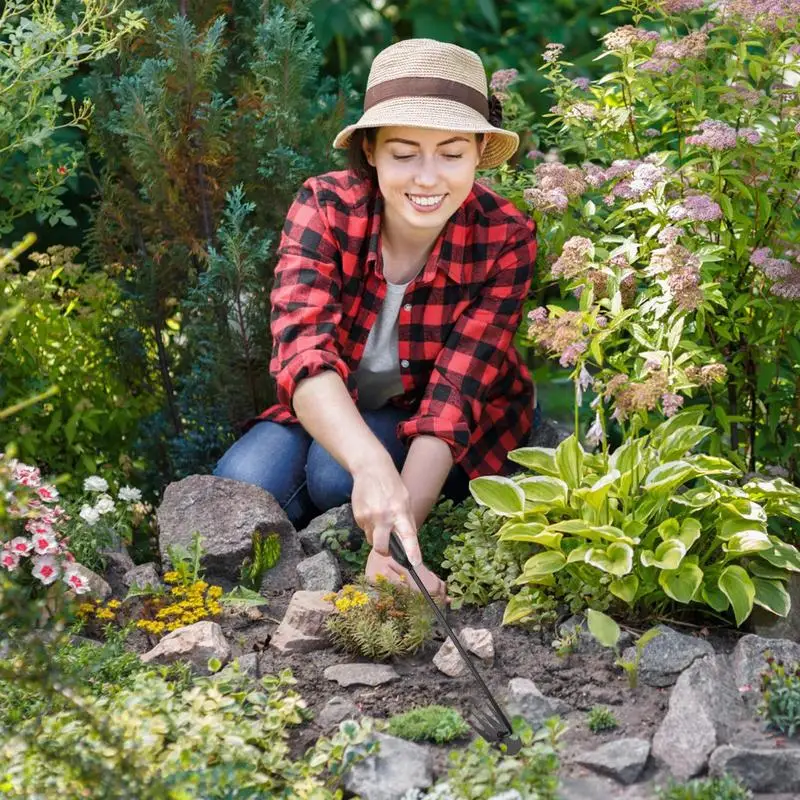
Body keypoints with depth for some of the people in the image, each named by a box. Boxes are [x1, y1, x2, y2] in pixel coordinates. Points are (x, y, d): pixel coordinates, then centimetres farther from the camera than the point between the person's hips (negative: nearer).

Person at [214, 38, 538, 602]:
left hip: (457, 434, -1)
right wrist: (372, 464, -58)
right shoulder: (326, 207, -23)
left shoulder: (505, 239, -24)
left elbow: (453, 397, -28)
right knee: (244, 482, -27)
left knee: (333, 474, -30)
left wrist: (399, 531, -46)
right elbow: (303, 350, -38)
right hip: (332, 418, 2)